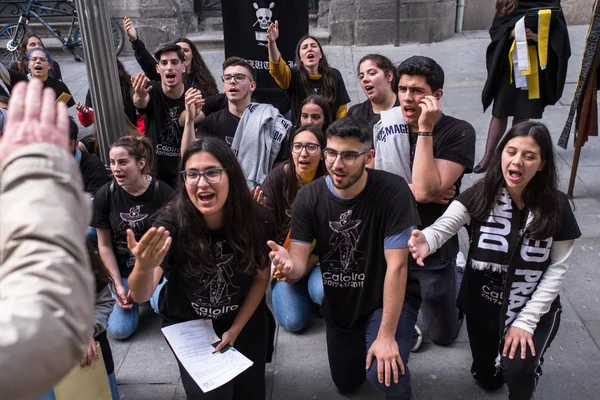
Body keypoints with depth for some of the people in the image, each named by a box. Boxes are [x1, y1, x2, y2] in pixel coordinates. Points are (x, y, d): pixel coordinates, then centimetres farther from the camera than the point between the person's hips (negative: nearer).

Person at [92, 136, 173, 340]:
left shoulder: (163, 193, -14)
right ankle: (131, 296, 20)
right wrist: (118, 284, -8)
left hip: (157, 266, -1)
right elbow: (105, 245, -2)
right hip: (123, 270, 2)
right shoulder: (104, 196, -8)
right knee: (119, 330, -11)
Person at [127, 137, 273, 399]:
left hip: (244, 317, 2)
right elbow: (140, 296, -34)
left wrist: (235, 329, -7)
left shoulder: (257, 220, -22)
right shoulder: (171, 222, -28)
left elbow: (261, 277, -7)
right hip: (187, 324, -1)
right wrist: (144, 267, -56)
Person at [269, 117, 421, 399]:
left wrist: (386, 336, -27)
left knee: (383, 373, -28)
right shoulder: (309, 197, -16)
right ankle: (359, 343, 49)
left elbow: (397, 265, -27)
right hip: (338, 303, 4)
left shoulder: (392, 191, -26)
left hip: (389, 299, -4)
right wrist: (289, 266, -43)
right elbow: (300, 264, -17)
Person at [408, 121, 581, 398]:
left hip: (534, 308, -1)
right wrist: (426, 241, -55)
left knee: (517, 368, -24)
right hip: (482, 305, 2)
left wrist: (526, 321, -16)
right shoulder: (480, 194, -17)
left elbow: (557, 269, -11)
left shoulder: (556, 206, -15)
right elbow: (444, 226, -30)